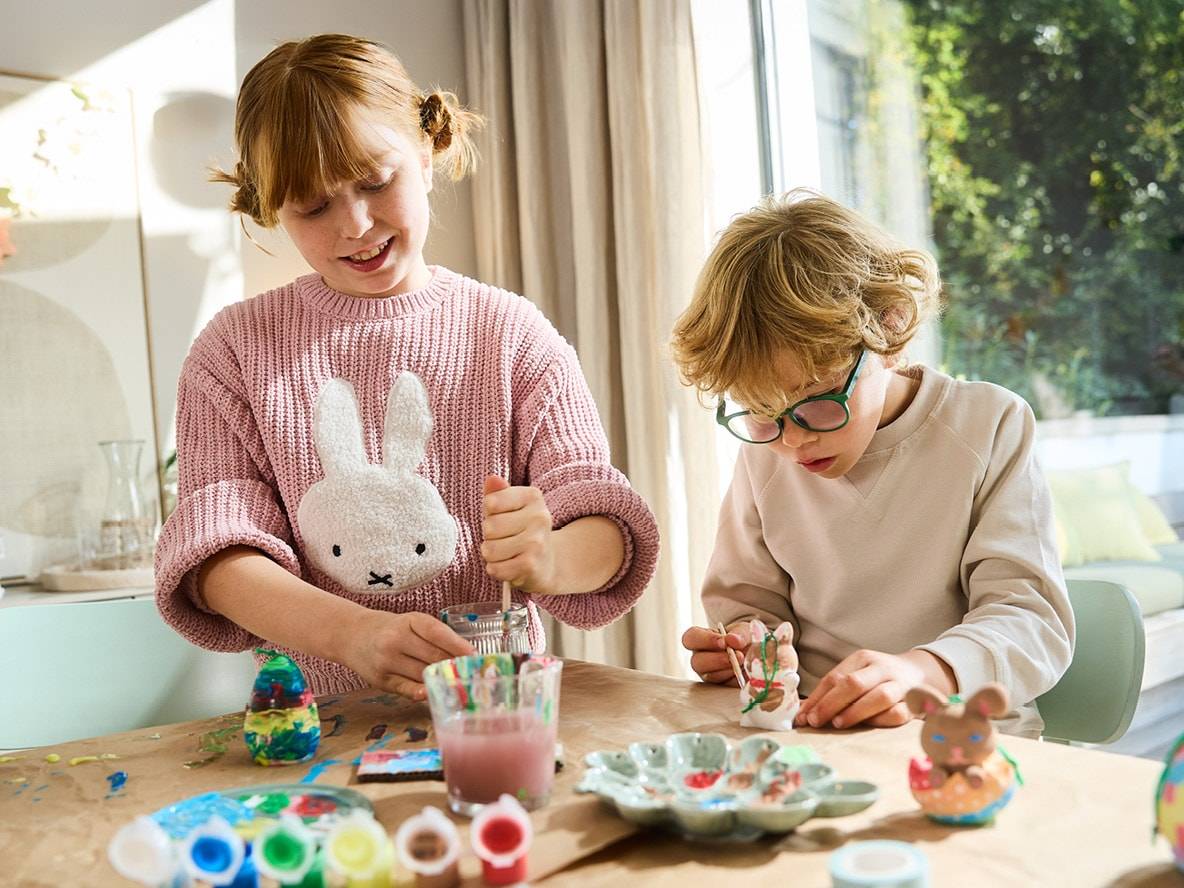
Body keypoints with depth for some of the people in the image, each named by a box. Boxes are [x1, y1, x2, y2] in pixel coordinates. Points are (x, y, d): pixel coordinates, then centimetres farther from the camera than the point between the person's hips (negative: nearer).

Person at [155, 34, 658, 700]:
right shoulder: (237, 350, 5)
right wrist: (353, 632, -24)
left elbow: (606, 526, -3)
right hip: (321, 716, 1)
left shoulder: (513, 335, 2)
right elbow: (215, 549, -6)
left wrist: (551, 559, -26)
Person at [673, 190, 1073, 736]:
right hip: (812, 737, 2)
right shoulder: (765, 451, 3)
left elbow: (1033, 618, -11)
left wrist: (923, 670, -29)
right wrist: (745, 646, -9)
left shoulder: (988, 428, -6)